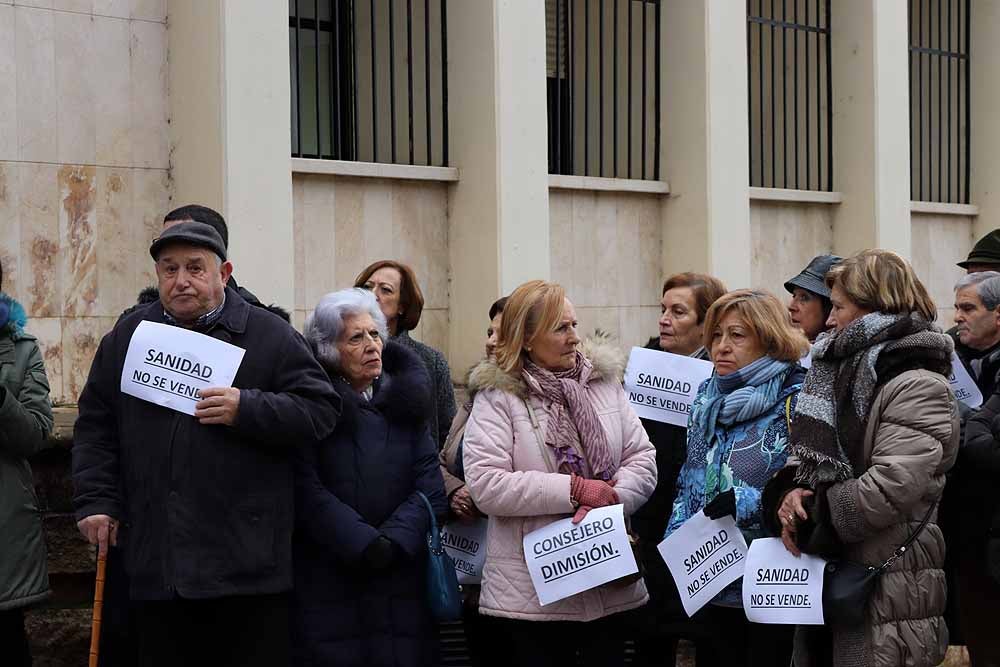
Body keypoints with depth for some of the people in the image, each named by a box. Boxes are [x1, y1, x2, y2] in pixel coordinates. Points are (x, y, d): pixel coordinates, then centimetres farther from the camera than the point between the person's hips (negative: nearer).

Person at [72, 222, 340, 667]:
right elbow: (95, 429, 16)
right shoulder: (126, 338, 14)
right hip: (155, 561, 3)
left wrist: (247, 409, -15)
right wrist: (96, 501, 5)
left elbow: (321, 409, -3)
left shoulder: (269, 335, 3)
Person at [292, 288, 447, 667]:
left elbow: (429, 483, 4)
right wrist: (364, 544, -18)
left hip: (400, 575, 4)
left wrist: (395, 539, -12)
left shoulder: (406, 398, 12)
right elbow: (307, 490, -11)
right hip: (327, 578, -4)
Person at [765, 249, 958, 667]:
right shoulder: (844, 372, 16)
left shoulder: (920, 387, -13)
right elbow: (808, 453, 17)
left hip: (886, 591, -8)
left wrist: (808, 522, -13)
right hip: (824, 579, 8)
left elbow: (889, 488, -23)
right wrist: (790, 492, -6)